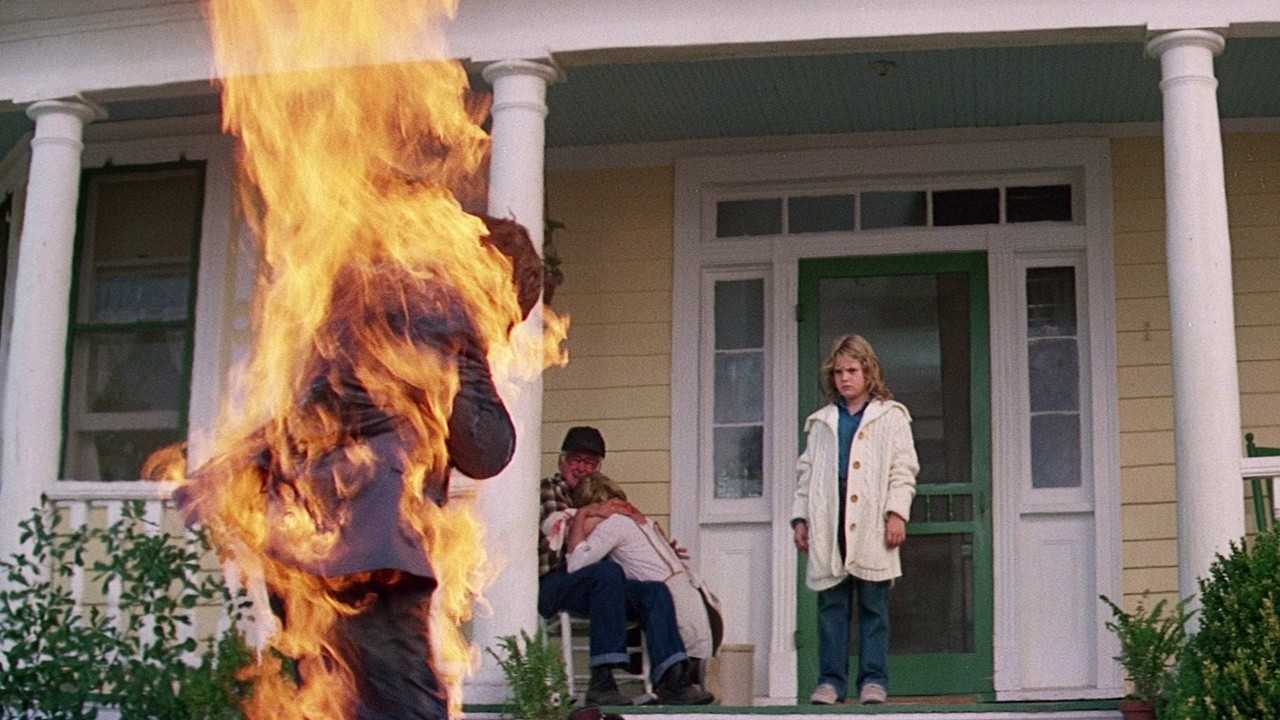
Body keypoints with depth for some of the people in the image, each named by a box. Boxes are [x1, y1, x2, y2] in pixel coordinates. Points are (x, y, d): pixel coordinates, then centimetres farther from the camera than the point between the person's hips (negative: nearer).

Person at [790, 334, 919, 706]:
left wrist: (897, 512, -8)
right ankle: (831, 679, 5)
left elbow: (903, 469, 2)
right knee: (831, 604, 2)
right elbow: (806, 472, 18)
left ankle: (873, 679, 4)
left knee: (873, 605, 0)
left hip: (871, 525, -3)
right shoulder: (822, 422, 19)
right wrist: (800, 517, 9)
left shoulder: (891, 417, 9)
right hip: (829, 524, 3)